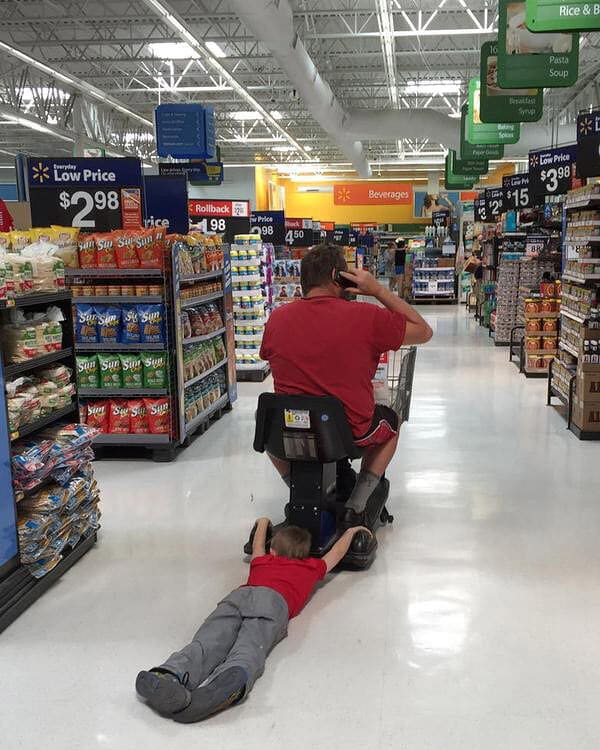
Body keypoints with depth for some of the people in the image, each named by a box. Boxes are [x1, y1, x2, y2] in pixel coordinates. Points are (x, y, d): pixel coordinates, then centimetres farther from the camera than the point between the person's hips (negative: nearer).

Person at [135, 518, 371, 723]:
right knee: (247, 652, -26)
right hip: (274, 600, -2)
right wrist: (351, 531, 72)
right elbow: (336, 553, 54)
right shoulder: (312, 567, 37)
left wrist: (263, 523, 84)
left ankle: (172, 675, -50)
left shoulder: (263, 560, 42)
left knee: (207, 643, -20)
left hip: (238, 595, 2)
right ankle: (223, 688, -58)